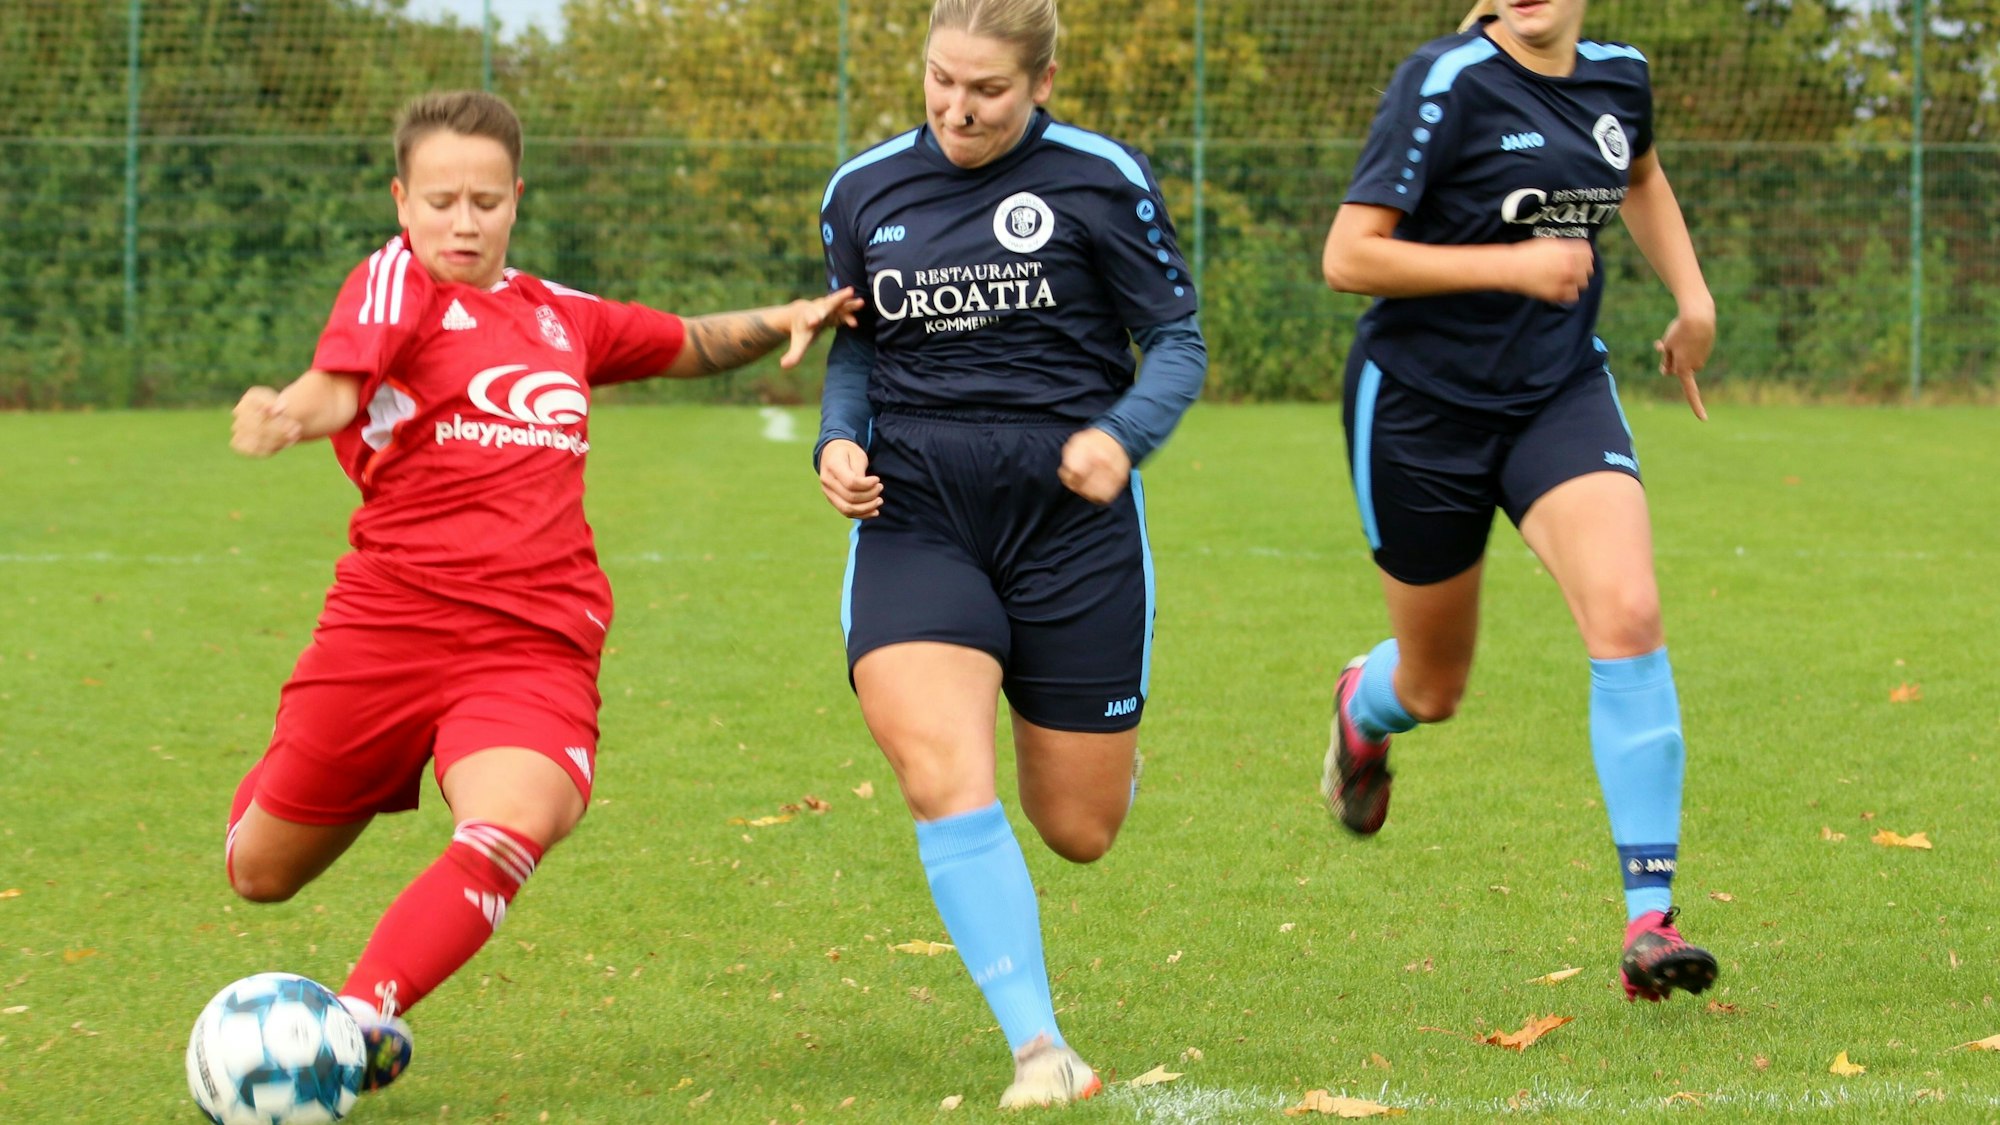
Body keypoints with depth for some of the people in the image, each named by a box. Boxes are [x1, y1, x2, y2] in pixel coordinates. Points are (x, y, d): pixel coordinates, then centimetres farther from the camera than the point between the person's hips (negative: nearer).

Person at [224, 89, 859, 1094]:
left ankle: (361, 1019, -30)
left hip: (536, 644, 2)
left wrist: (784, 321, 19)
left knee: (512, 830, -30)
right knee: (261, 874, 11)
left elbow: (686, 346, 36)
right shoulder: (394, 282, 2)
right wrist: (285, 417, -41)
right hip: (391, 622, -2)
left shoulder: (558, 316, 18)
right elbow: (337, 385, -18)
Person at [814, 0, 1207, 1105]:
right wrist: (839, 440, -1)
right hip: (914, 516, 2)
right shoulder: (862, 192, 7)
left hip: (1069, 512, -2)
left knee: (1078, 830, 8)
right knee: (944, 780, -23)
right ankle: (1039, 1048, -21)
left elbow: (1178, 342, 1)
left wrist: (1121, 436, -18)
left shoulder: (1099, 178, -3)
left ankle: (1108, 752, 47)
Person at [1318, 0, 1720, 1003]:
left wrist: (1692, 295, 15)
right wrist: (1514, 263, -25)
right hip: (1420, 404, -3)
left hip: (1562, 393, 3)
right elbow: (1348, 256, -22)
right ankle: (1362, 707, 54)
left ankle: (1649, 921, -21)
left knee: (1627, 617, -22)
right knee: (1434, 690, 12)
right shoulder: (1448, 83, -18)